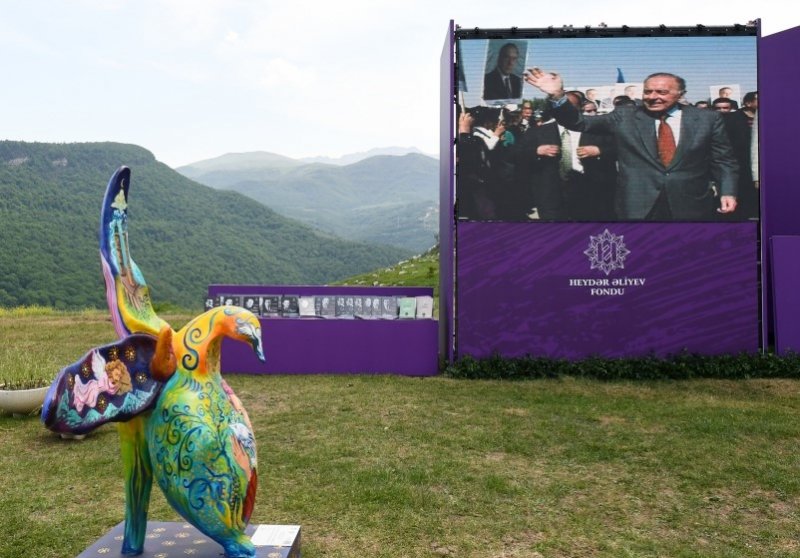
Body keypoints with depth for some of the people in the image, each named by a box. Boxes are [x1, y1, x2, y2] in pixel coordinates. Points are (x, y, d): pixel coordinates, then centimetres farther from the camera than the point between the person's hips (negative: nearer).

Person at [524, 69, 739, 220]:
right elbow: (579, 122, -3)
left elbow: (723, 161, 7)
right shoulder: (624, 117, 3)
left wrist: (728, 192, -7)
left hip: (691, 205, 1)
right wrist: (557, 96, -19)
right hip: (639, 205, 0)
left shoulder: (707, 119, 4)